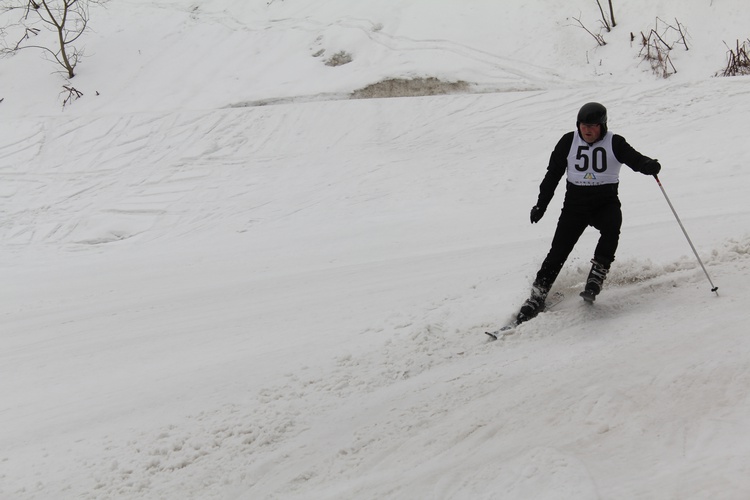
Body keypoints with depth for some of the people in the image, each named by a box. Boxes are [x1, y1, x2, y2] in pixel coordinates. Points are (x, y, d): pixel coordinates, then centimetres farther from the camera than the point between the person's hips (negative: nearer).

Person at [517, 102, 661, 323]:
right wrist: (541, 204, 5)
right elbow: (553, 174, 8)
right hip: (575, 201, 1)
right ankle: (537, 295, 2)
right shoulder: (568, 142, 2)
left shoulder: (615, 143, -2)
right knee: (559, 250, -6)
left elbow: (635, 160, -12)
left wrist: (650, 165, -36)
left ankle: (596, 276, -22)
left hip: (606, 201, -1)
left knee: (611, 229, -33)